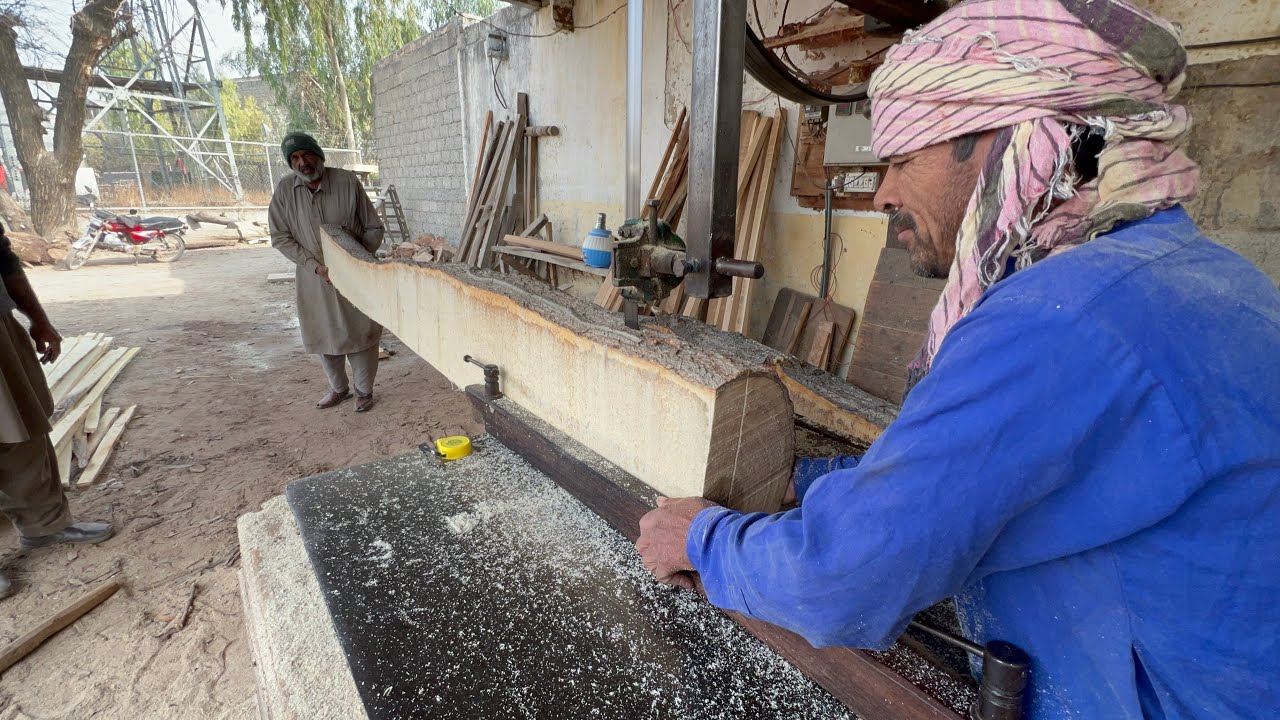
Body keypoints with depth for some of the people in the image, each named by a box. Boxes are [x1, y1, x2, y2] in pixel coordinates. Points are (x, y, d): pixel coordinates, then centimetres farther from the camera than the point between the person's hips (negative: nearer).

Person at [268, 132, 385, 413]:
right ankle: (338, 388, 33)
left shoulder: (347, 181, -10)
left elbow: (374, 228, -4)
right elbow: (281, 238, -1)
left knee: (361, 334, 3)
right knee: (325, 336, 13)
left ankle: (363, 390, 22)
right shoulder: (284, 190, -4)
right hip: (315, 276, 2)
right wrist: (315, 265, -12)